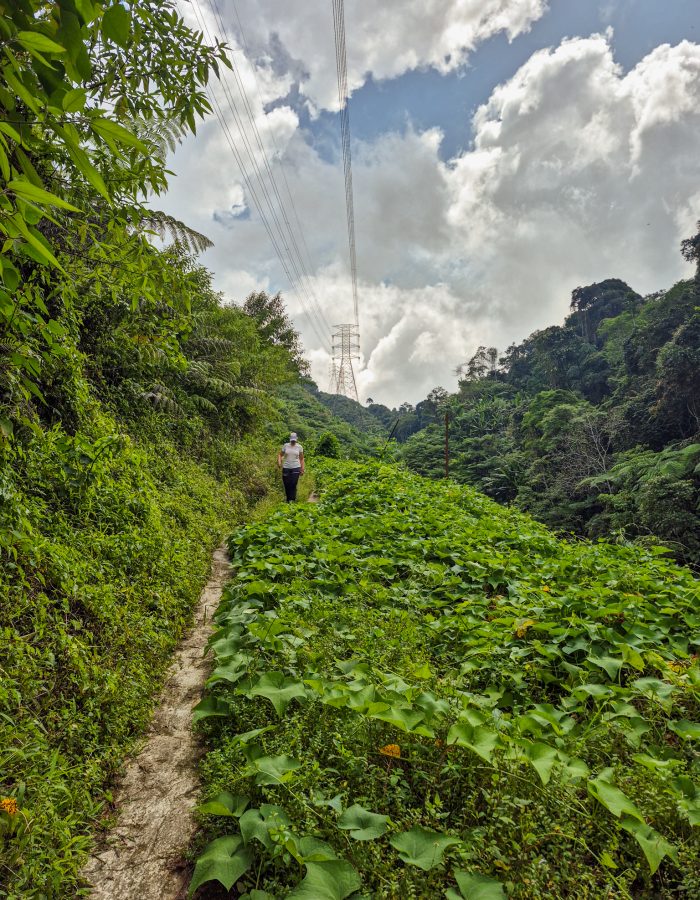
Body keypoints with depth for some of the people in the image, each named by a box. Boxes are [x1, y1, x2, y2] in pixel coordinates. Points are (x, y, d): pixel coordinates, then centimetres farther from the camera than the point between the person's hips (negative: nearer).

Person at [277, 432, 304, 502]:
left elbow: (301, 458, 10)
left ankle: (292, 500, -11)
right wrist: (279, 462, -8)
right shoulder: (285, 446, 5)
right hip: (286, 468, 1)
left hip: (296, 468, -1)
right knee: (287, 485, 2)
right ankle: (288, 500, 17)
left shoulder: (299, 447, 4)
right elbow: (280, 454, 11)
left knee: (293, 485, -13)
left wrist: (302, 469, 6)